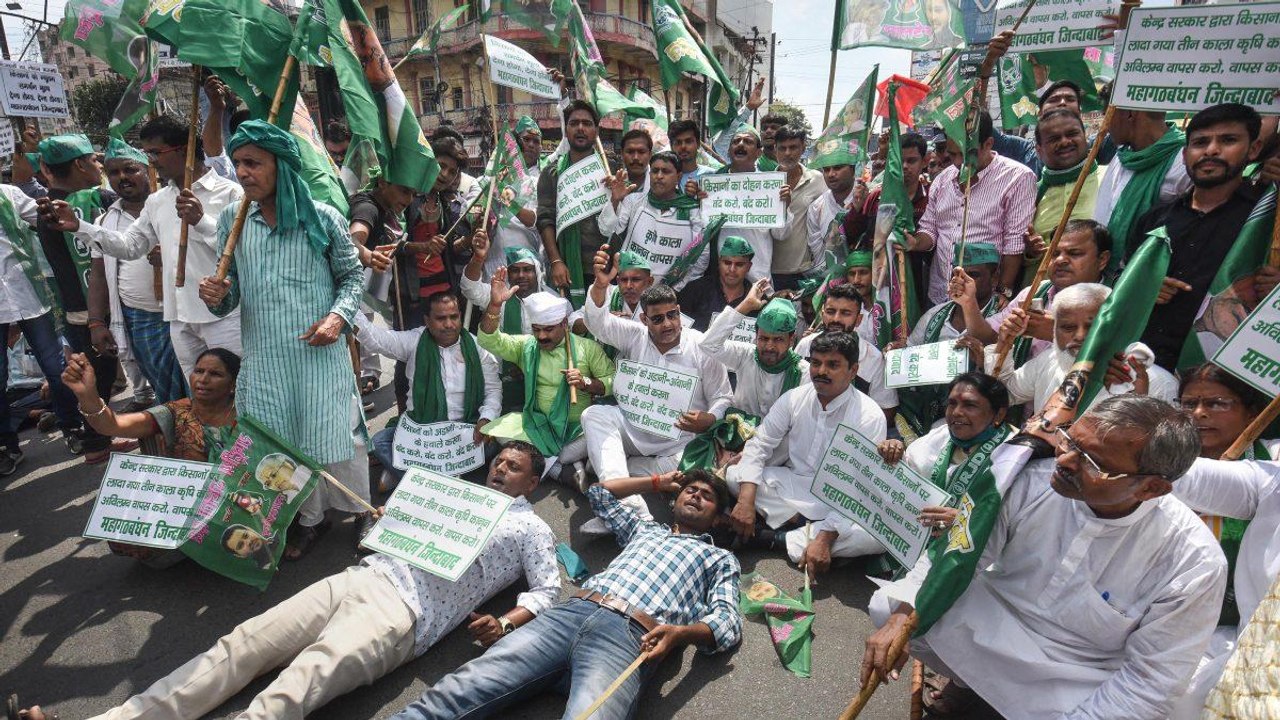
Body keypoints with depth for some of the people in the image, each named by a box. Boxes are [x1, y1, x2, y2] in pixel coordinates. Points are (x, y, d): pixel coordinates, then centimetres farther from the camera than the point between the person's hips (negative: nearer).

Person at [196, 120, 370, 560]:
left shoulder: (322, 218, -4)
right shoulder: (231, 220, 4)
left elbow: (352, 276, 6)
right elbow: (229, 294, 9)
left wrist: (339, 316, -11)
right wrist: (216, 297, -14)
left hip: (320, 354, -3)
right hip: (264, 359, 3)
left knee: (337, 434, 4)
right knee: (283, 442, 11)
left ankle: (363, 510, 29)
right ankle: (310, 518, 33)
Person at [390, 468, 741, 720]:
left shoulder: (722, 559, 24)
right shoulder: (645, 528, 35)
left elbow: (729, 622, 7)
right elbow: (599, 492, 46)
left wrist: (680, 631, -14)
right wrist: (658, 481, 50)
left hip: (631, 638, -4)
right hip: (570, 613, 5)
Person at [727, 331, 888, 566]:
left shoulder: (870, 416, -16)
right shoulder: (794, 398, -5)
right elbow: (759, 445, -5)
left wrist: (825, 539, -30)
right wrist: (746, 500, -22)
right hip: (791, 486, 3)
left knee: (879, 533, -34)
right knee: (732, 475, -17)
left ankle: (778, 539, -23)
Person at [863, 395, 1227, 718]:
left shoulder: (1194, 564, -23)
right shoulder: (1030, 481, -21)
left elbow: (1151, 680, -14)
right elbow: (957, 550, -13)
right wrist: (901, 618, -25)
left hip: (1075, 685, -2)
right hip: (994, 619, 2)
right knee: (887, 605, -17)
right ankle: (970, 677, 14)